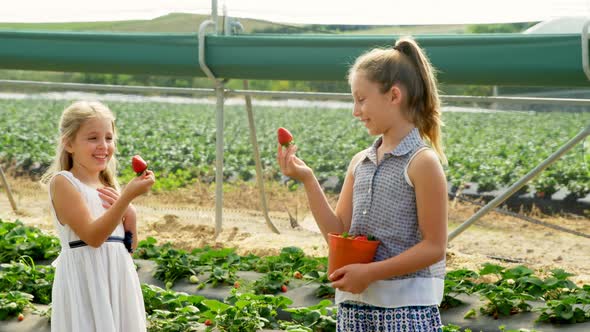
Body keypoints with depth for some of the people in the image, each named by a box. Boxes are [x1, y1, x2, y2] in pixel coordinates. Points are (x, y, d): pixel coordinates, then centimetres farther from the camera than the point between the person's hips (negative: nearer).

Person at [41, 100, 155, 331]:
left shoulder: (109, 186, 12)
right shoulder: (63, 182, -8)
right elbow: (92, 236, -19)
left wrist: (130, 217, -3)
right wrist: (128, 196, -24)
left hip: (118, 277, 7)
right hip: (85, 281, -7)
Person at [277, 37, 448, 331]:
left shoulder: (422, 162, -11)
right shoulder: (360, 163, 10)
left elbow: (434, 247, -13)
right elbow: (338, 234, 7)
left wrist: (370, 272, -17)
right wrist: (307, 180, -2)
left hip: (407, 307, -7)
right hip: (354, 305, 7)